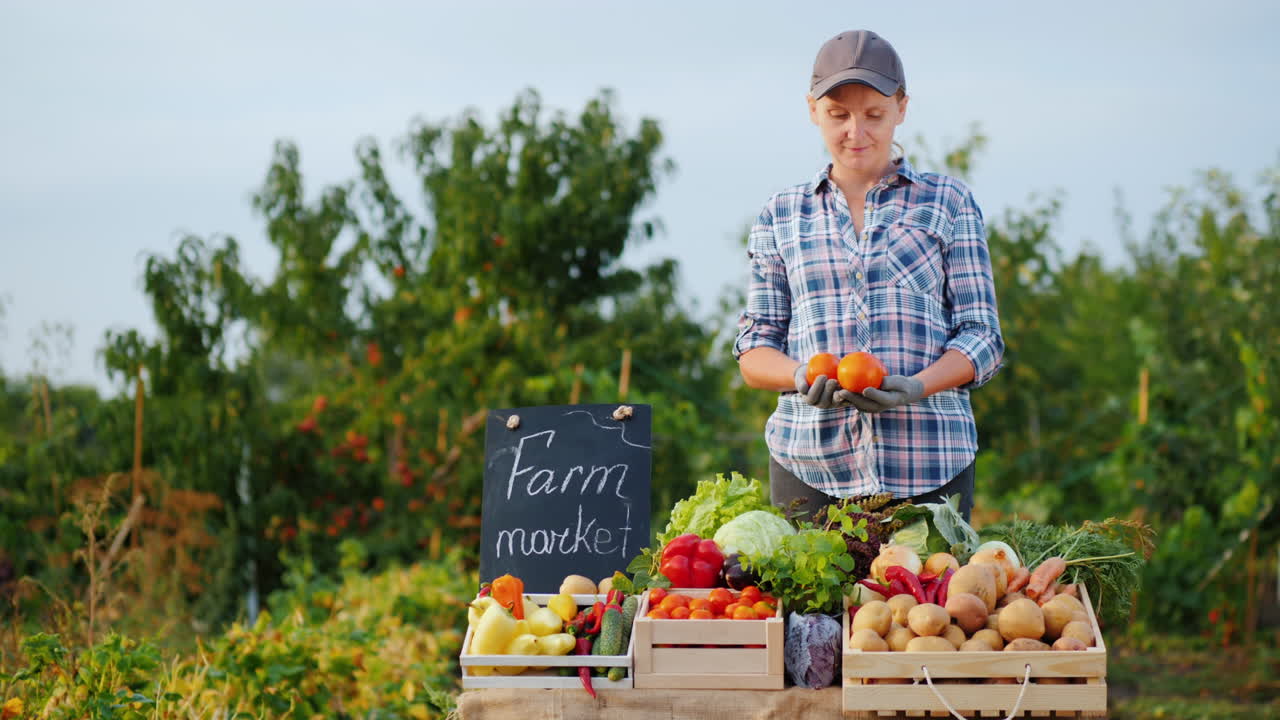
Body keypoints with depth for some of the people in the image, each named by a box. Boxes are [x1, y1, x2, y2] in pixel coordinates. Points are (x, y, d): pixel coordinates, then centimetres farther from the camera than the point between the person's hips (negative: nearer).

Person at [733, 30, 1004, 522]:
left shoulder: (947, 203, 10)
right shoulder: (781, 216, 14)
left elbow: (981, 337, 5)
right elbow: (754, 351, 11)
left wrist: (915, 386, -15)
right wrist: (804, 378, -12)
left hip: (928, 460, -1)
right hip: (810, 462, 1)